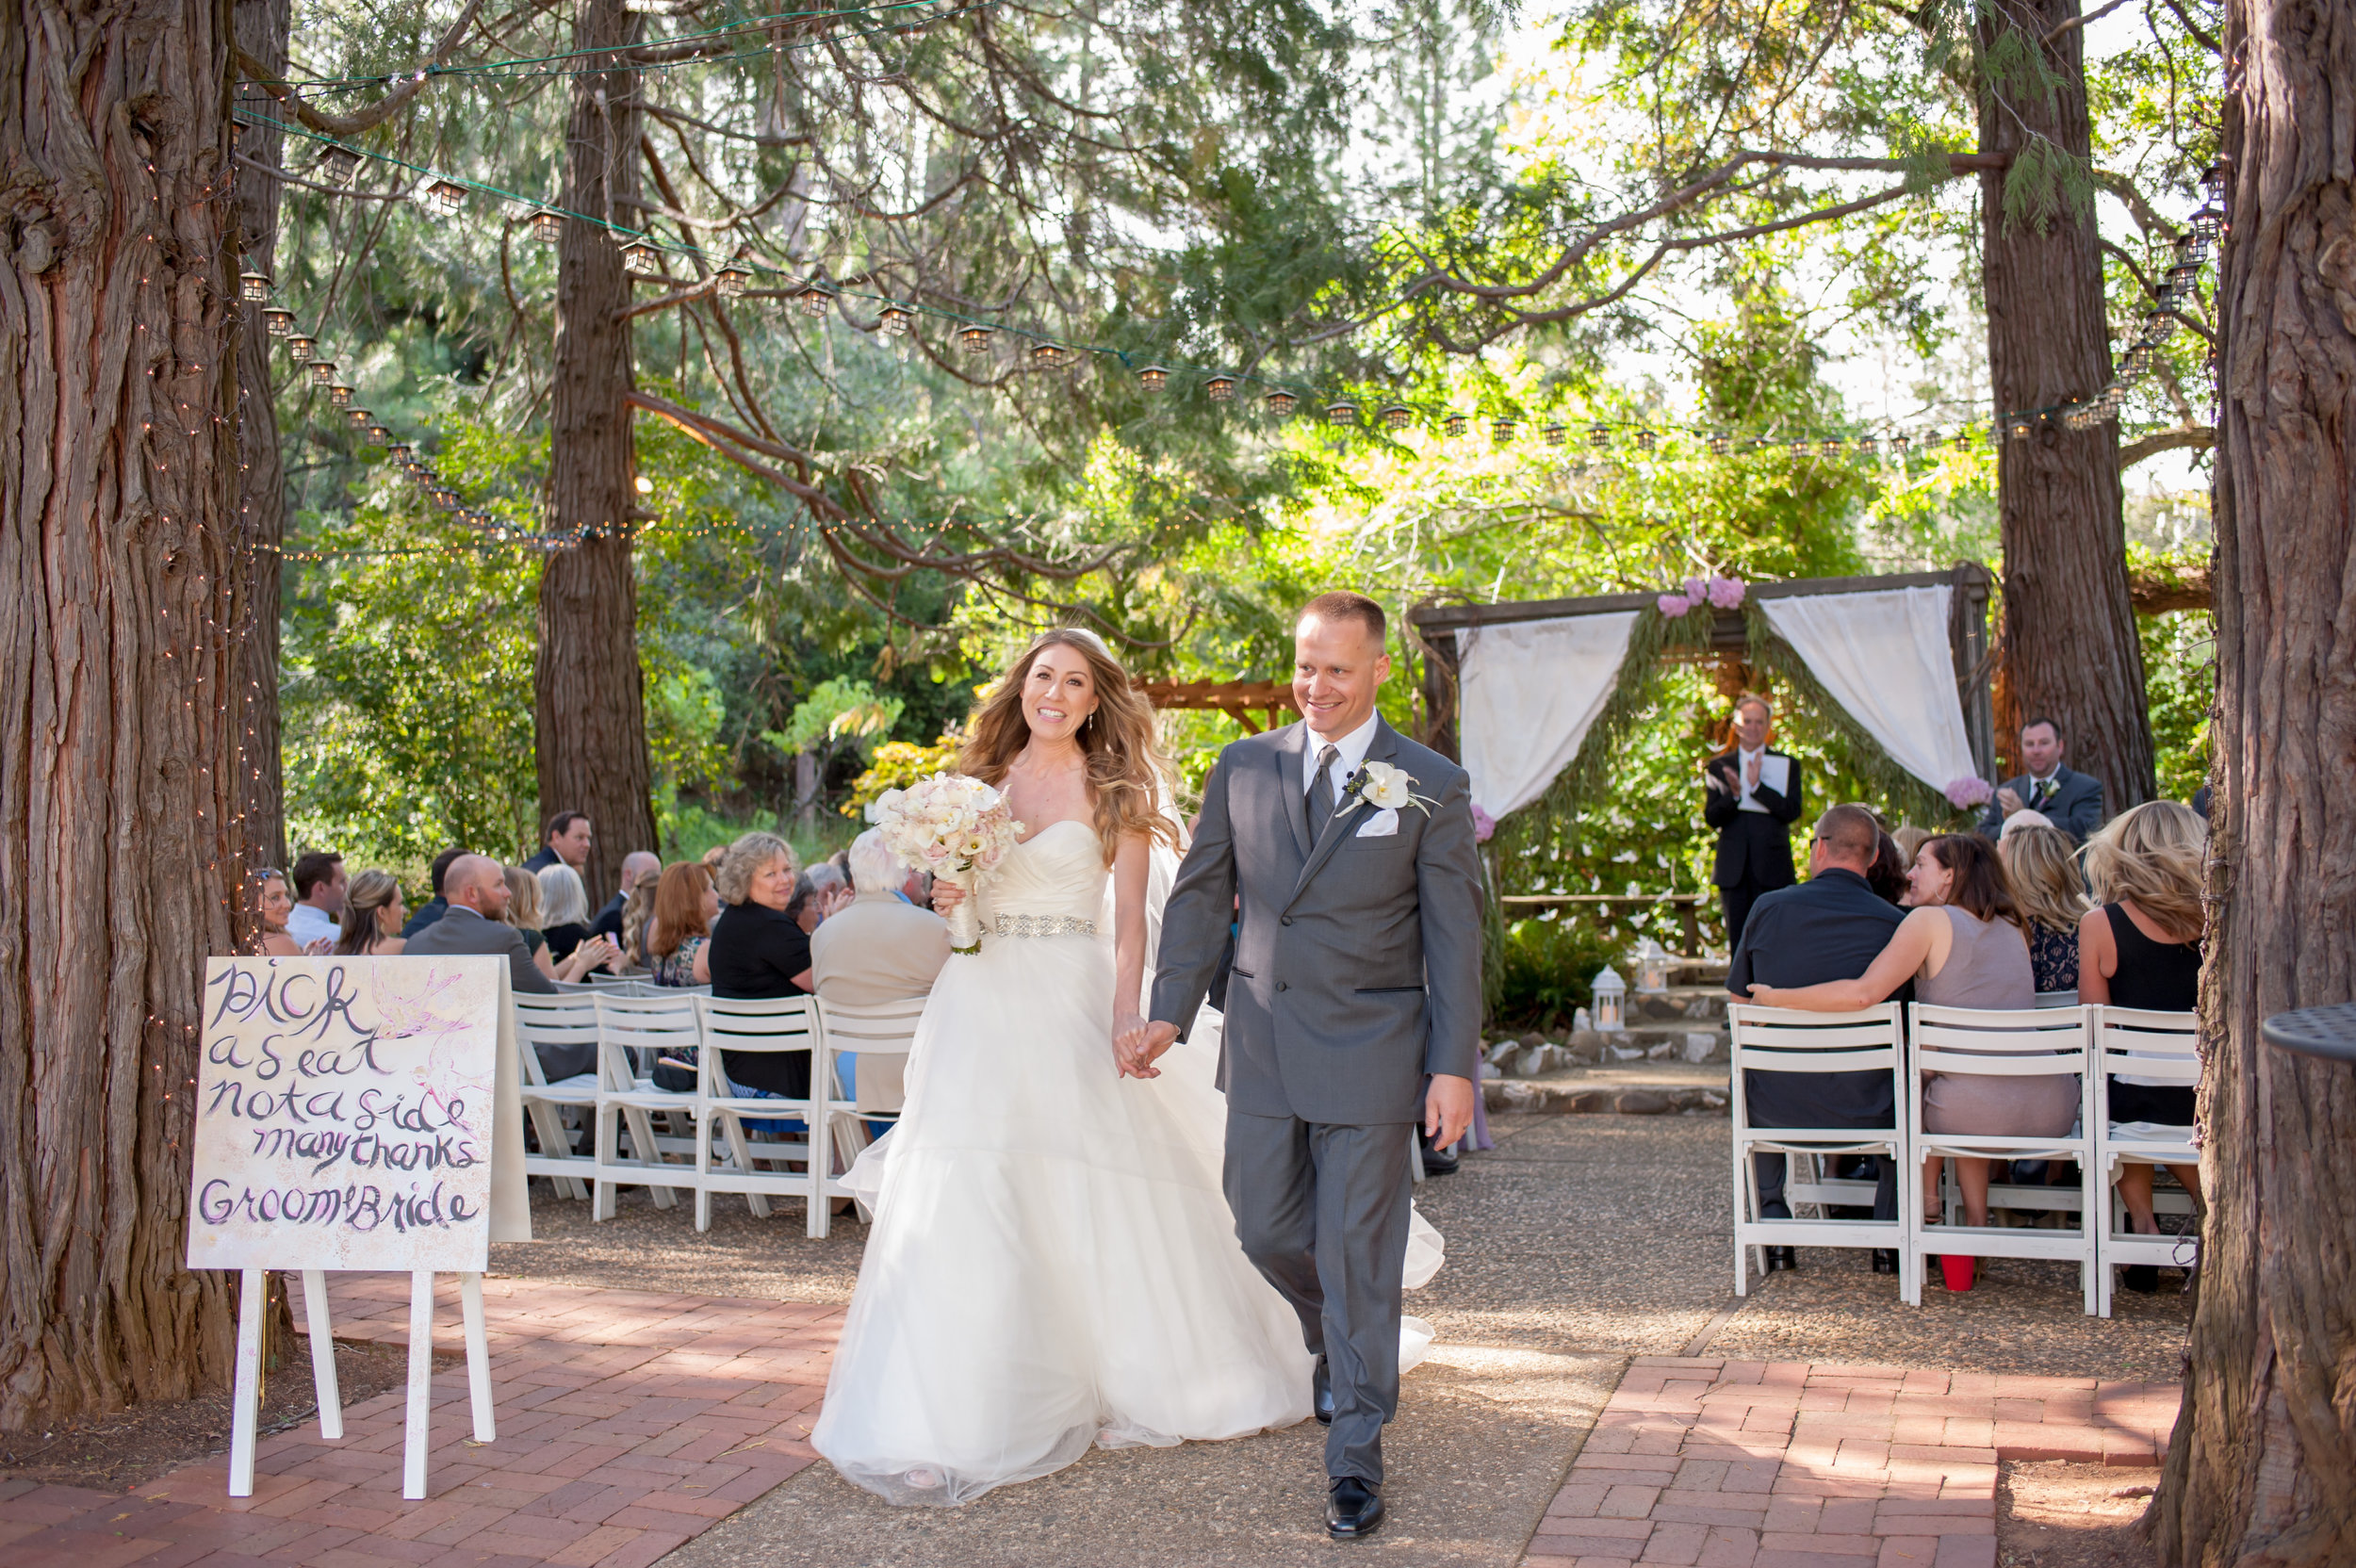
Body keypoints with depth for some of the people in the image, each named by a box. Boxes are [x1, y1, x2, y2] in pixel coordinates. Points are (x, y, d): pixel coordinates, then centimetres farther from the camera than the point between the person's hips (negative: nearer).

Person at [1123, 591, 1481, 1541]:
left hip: (1370, 1052, -3)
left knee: (1358, 1251, 2)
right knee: (1265, 1229, 12)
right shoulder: (1243, 769, 5)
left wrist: (1455, 1065, -8)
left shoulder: (1431, 786, -3)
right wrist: (1169, 1012, 0)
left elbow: (1456, 934, -3)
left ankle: (1355, 1455, 16)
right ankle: (1334, 1340, 44)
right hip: (1262, 1049, 4)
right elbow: (1201, 897, 9)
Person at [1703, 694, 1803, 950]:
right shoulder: (1719, 766, 10)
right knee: (1737, 942, 3)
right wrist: (1734, 794, -16)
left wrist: (1757, 786, -16)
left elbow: (1792, 811, -6)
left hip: (1771, 869, -1)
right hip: (1734, 868, 1)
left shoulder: (1786, 765, 6)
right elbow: (1711, 817, 3)